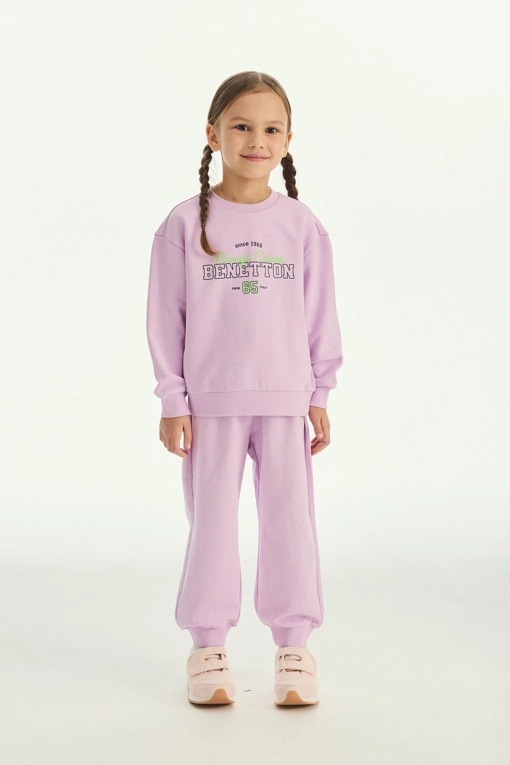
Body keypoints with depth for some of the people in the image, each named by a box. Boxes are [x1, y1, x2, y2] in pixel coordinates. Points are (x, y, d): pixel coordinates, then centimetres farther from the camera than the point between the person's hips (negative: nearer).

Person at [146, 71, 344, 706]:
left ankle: (293, 643, 17)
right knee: (211, 521, 5)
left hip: (286, 397, 1)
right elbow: (165, 317, 0)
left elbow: (321, 317, 8)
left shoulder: (301, 225, 3)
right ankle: (208, 644, 18)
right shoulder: (186, 224, -1)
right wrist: (172, 401, -3)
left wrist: (320, 396, 6)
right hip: (210, 399, -1)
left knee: (290, 519, 4)